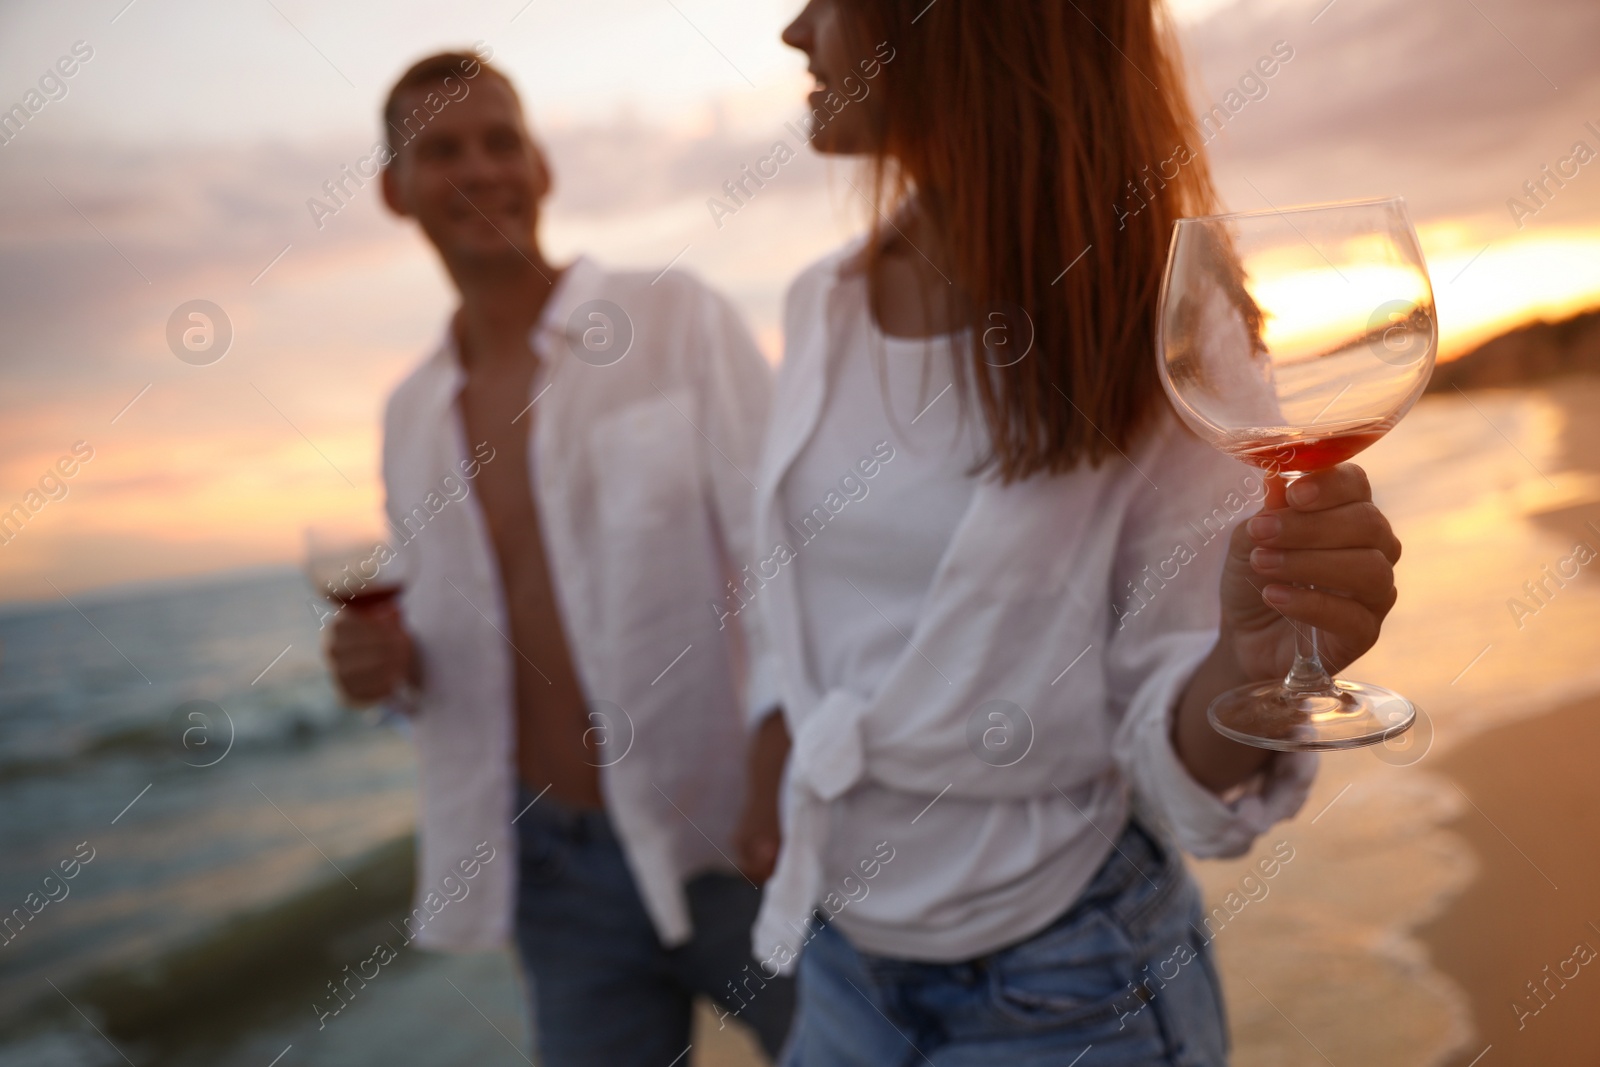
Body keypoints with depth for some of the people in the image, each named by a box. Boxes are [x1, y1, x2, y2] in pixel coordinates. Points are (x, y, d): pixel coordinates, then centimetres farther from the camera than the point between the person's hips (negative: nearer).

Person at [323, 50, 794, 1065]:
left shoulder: (678, 317, -6)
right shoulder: (411, 414, 9)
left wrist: (781, 753, -26)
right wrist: (389, 660, -4)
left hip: (734, 839, -3)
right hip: (551, 863, 4)